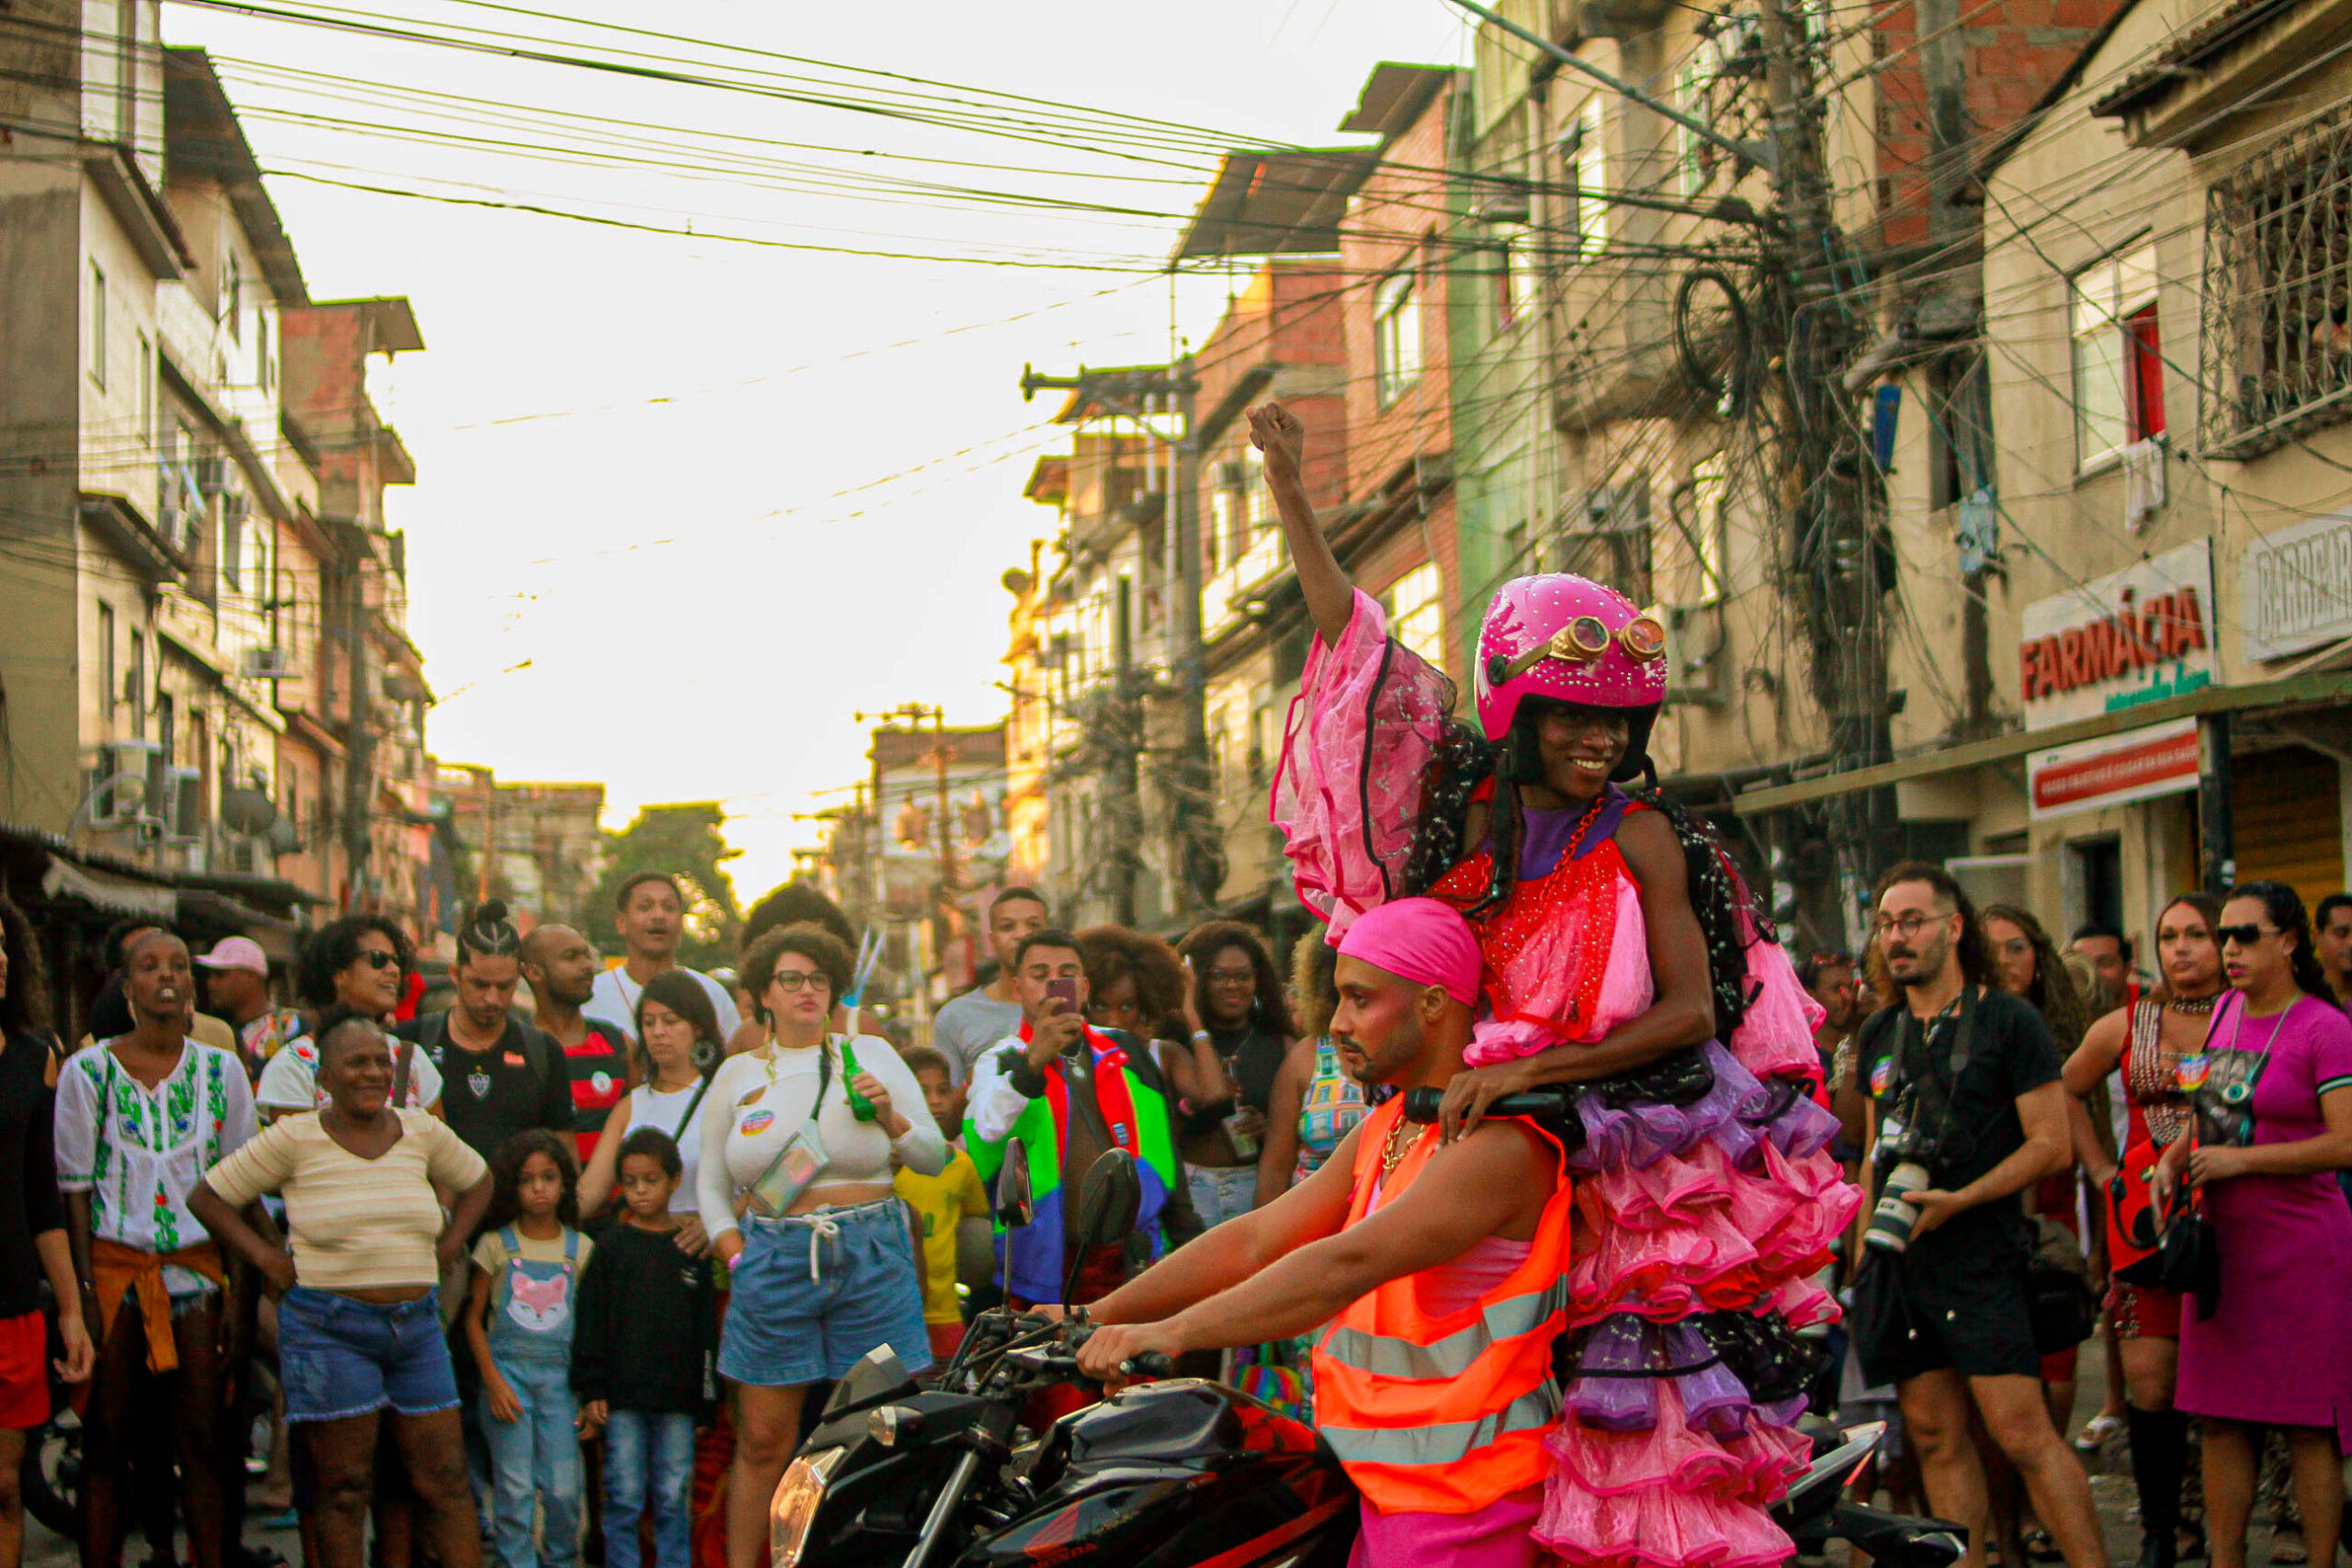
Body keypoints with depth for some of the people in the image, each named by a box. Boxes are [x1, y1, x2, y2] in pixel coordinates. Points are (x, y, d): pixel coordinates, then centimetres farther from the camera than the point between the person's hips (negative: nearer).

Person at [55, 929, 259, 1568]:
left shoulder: (222, 1070, 7)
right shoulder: (87, 1071, 0)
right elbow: (74, 1188, 0)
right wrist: (83, 1290, -6)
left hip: (198, 1267, 2)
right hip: (114, 1267, -1)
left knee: (203, 1443, 0)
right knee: (104, 1443, 1)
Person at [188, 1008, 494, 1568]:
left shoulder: (423, 1131, 7)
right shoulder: (295, 1138, -3)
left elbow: (477, 1181, 25)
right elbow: (208, 1197, 3)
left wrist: (448, 1246, 12)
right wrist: (265, 1256, -4)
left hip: (416, 1326, 4)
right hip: (329, 1328, -4)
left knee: (445, 1480, 3)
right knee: (343, 1487, -1)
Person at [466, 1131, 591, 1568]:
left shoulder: (580, 1249, 7)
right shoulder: (496, 1244, 3)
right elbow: (473, 1318, 4)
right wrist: (493, 1381, -6)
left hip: (560, 1376, 1)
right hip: (508, 1371, -1)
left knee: (564, 1489, -4)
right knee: (514, 1487, -4)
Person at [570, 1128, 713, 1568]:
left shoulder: (691, 1248, 7)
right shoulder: (612, 1246, 4)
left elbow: (706, 1328, 8)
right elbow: (590, 1322, 2)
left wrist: (706, 1398, 4)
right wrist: (591, 1389, -4)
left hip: (678, 1399, 1)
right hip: (622, 1397, -1)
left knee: (672, 1499, 4)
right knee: (625, 1497, 1)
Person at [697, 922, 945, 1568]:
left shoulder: (870, 1054, 8)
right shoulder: (738, 1073, 11)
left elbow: (935, 1157, 7)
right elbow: (710, 1183, 16)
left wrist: (890, 1119, -11)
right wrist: (737, 1257, 3)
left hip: (872, 1256, 0)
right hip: (773, 1262, 0)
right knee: (763, 1441, 2)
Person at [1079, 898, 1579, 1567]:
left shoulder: (1503, 1143, -18)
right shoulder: (1385, 1127, 14)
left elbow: (1348, 1265, -29)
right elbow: (1257, 1240, 10)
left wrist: (1173, 1332, -35)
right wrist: (1095, 1317, 2)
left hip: (1465, 1511, -8)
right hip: (1387, 1488, 8)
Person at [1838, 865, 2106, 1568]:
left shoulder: (2010, 1021, -3)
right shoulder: (1879, 1033, 14)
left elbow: (2051, 1145, -8)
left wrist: (1960, 1200, -17)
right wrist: (1865, 1244, 14)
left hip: (1983, 1259, -6)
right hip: (1900, 1260, 6)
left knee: (2023, 1434, -11)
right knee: (1937, 1439, 6)